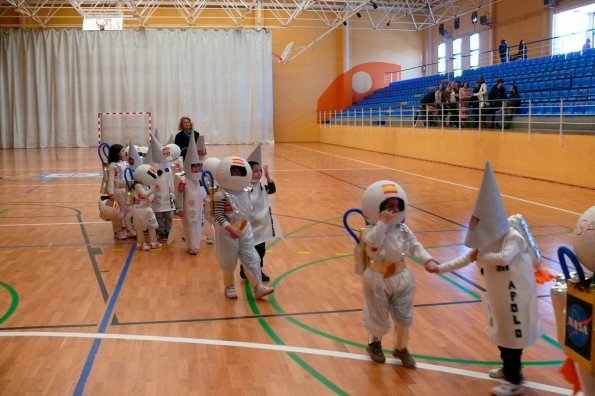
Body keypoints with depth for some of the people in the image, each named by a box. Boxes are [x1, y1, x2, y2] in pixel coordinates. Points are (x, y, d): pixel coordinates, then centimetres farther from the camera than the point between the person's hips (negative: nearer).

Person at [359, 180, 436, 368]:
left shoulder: (403, 229, -3)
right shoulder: (372, 230, -20)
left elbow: (415, 247, 1)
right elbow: (373, 242, -41)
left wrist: (427, 260, -14)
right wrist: (382, 222, -41)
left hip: (401, 277, 5)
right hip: (378, 278, -5)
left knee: (404, 317, 14)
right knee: (379, 316, 13)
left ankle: (400, 348, 36)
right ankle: (374, 342, 43)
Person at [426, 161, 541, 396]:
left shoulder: (513, 237, -21)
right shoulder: (487, 240, 4)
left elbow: (505, 257, -41)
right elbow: (467, 258, 10)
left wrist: (480, 256, -28)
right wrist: (439, 268, 6)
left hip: (514, 293, -8)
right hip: (497, 293, 8)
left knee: (512, 333, -1)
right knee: (501, 331, 20)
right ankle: (508, 367, 40)